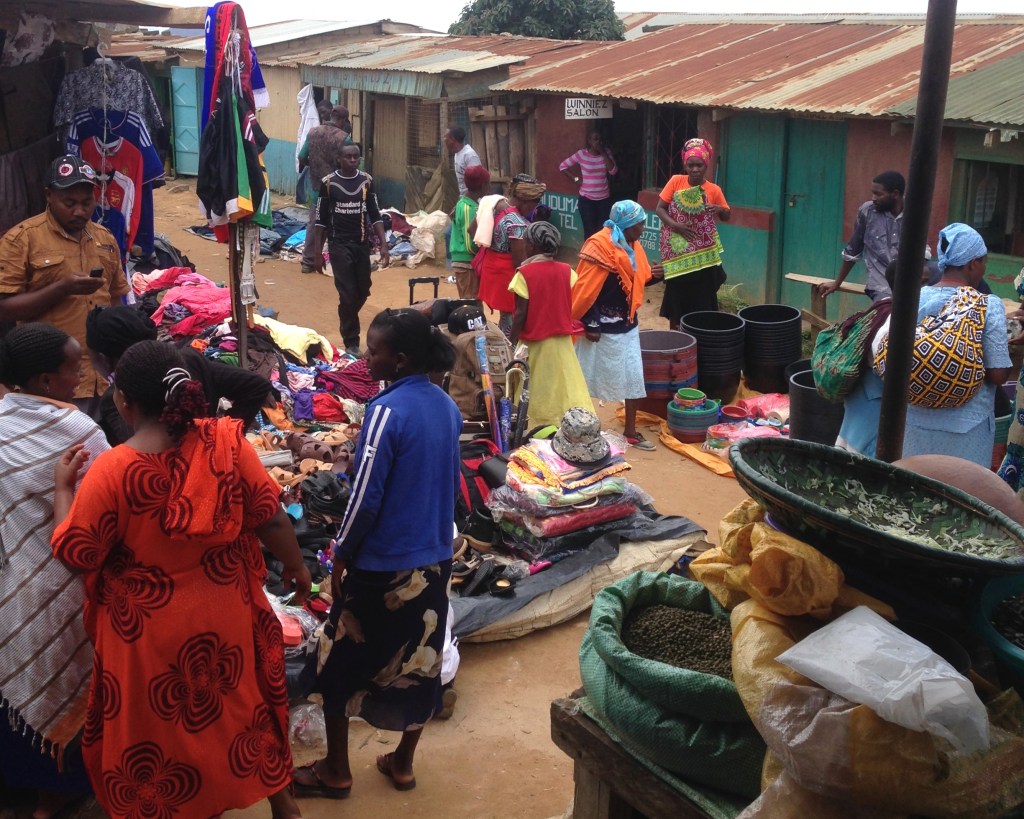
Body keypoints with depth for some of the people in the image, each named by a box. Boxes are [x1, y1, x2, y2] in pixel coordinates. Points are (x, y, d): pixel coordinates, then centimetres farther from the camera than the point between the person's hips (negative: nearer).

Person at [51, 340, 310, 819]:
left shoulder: (112, 470, -24)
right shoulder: (225, 441, -16)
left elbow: (75, 555, -14)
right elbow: (270, 517, -10)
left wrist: (63, 488, 0)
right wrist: (295, 565, 8)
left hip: (152, 630, -3)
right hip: (228, 611, 3)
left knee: (164, 722, 19)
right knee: (245, 698, 24)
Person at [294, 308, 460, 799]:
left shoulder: (388, 411, -21)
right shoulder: (447, 407, 1)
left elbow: (366, 496, -20)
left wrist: (341, 555, -7)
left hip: (382, 565, -7)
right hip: (434, 560, 7)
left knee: (342, 665, 11)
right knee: (420, 663, 17)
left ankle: (336, 771, 23)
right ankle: (402, 763, 32)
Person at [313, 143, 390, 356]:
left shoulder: (367, 181, 2)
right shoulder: (328, 183, -5)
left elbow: (375, 215, 4)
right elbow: (321, 220, -1)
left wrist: (383, 245, -5)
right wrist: (318, 252, -3)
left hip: (362, 244, 3)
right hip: (339, 245, -3)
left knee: (363, 291, 11)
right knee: (348, 294, -7)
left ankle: (347, 323, 39)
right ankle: (351, 343, 3)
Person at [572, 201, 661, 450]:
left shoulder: (632, 246, 7)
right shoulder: (599, 246, -20)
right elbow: (586, 289, -21)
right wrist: (590, 324, -20)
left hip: (626, 324, 8)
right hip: (602, 327, -8)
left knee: (633, 376, 10)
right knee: (589, 376, 6)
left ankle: (631, 431, 20)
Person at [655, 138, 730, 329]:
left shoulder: (714, 190, -4)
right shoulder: (676, 181, -4)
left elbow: (727, 217, 6)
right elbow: (660, 208, -3)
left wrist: (720, 210, -18)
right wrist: (675, 225, -19)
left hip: (702, 254, 0)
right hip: (677, 252, 0)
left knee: (702, 300, 3)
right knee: (676, 295, 9)